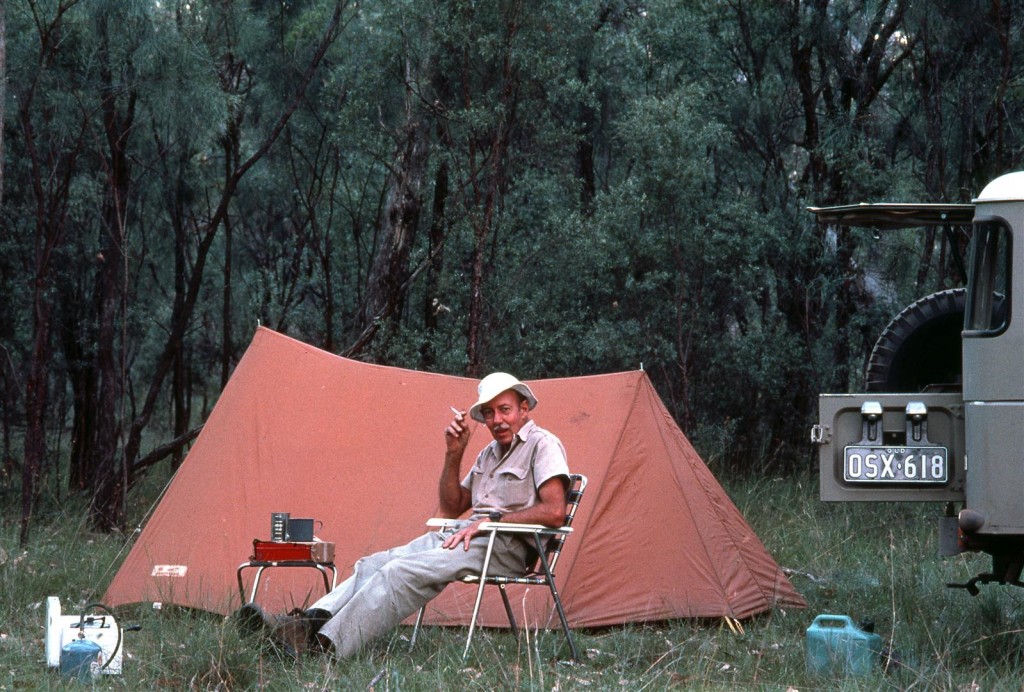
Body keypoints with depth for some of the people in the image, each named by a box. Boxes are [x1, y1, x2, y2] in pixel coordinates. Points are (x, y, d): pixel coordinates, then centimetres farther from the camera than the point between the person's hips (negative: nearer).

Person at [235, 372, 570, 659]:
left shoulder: (542, 445, -3)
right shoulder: (489, 453, 24)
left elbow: (554, 511, -16)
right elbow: (451, 509, 22)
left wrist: (491, 520, -17)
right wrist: (454, 455, 10)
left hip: (505, 545, -9)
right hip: (458, 535, 9)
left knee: (402, 572, -27)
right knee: (374, 565, -8)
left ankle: (327, 644, -37)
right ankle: (310, 622, -25)